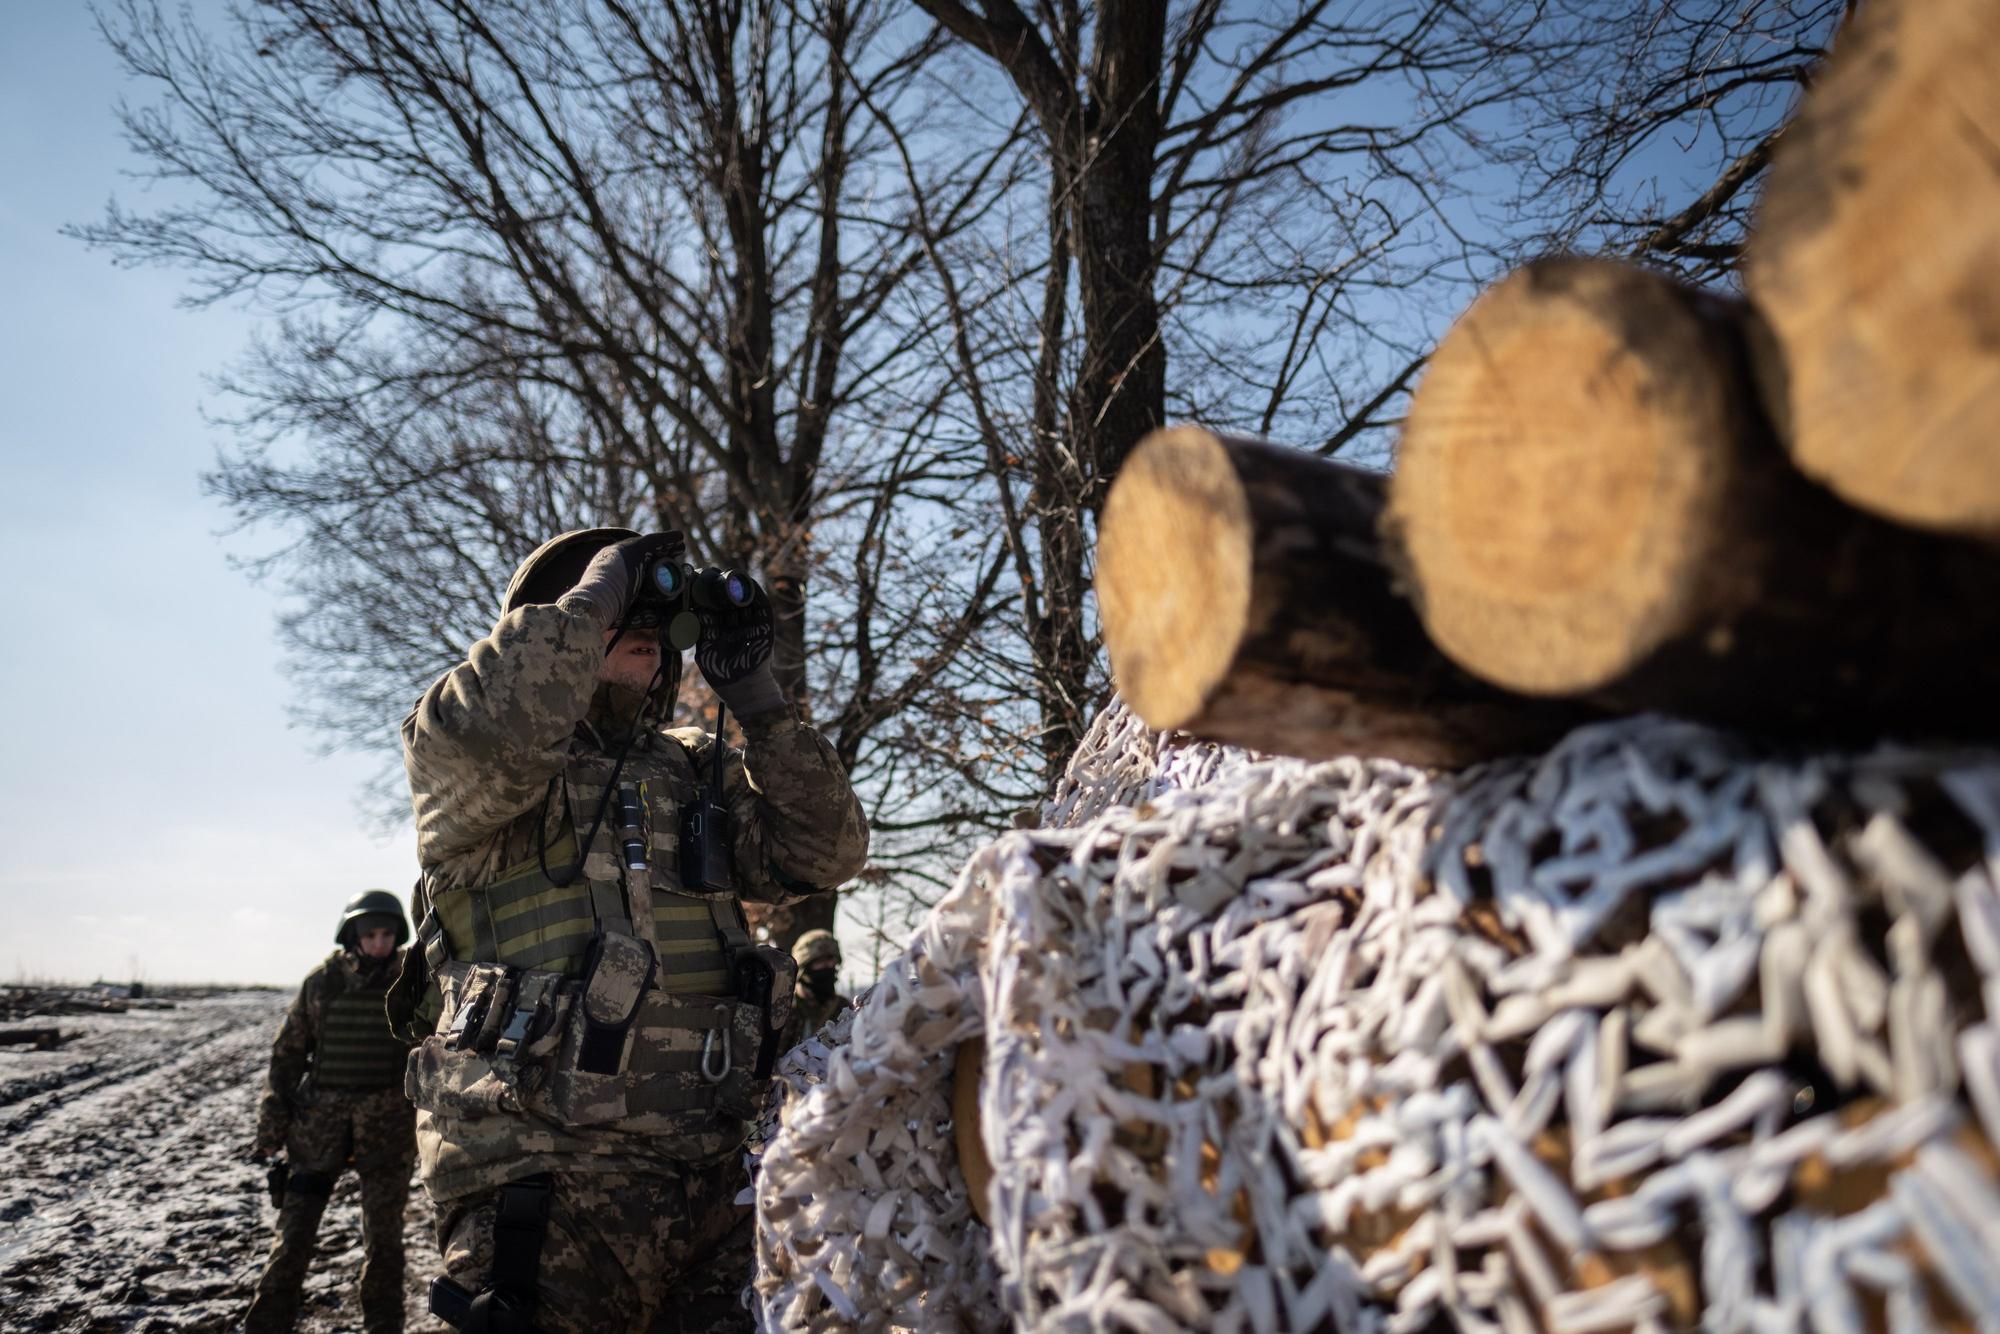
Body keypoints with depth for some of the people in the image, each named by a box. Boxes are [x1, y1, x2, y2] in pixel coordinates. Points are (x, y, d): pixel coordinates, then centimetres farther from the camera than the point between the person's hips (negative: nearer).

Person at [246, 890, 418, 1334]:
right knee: (294, 1231, 6)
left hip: (387, 1125, -1)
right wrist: (271, 1128, 2)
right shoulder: (322, 981, -1)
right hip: (320, 1118, 1)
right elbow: (287, 1054, 5)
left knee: (383, 1235, 6)